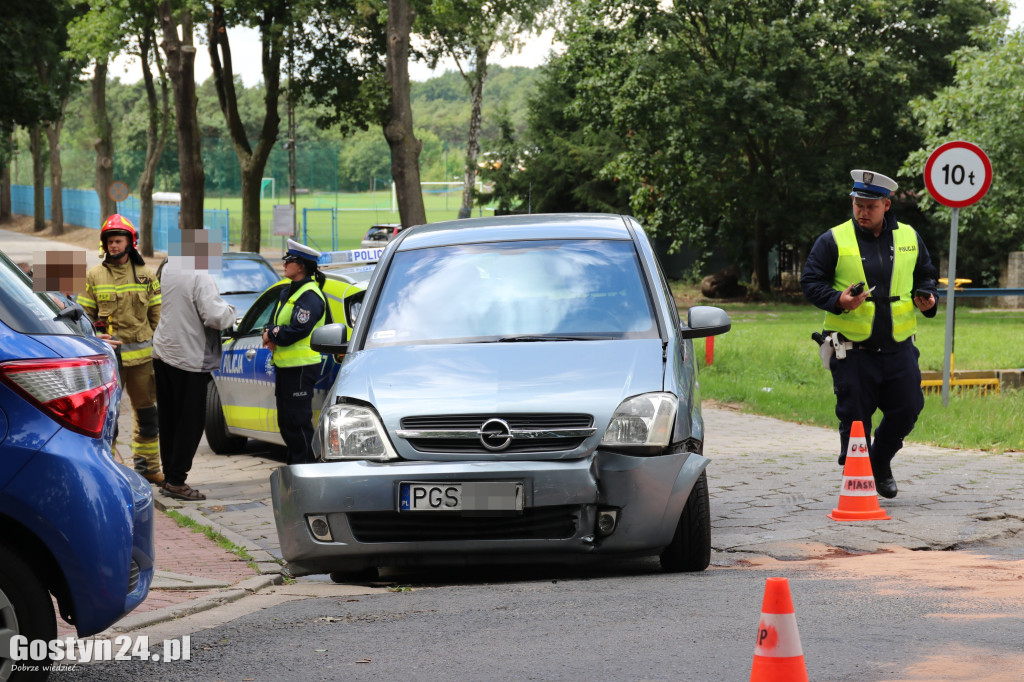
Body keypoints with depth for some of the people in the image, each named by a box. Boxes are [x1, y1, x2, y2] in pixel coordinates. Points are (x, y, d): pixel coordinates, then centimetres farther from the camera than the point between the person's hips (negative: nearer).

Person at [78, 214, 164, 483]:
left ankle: (147, 466, 22)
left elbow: (158, 315, 11)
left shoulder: (146, 276, 8)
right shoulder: (94, 276, 5)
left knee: (147, 414, 10)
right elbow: (85, 315, 8)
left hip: (142, 355, 2)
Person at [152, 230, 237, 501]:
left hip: (163, 353, 8)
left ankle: (169, 476, 19)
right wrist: (229, 309, -4)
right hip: (189, 359, -8)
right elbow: (215, 317, -24)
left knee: (169, 418, 14)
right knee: (190, 422, 0)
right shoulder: (200, 276, -20)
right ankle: (176, 481, 0)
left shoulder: (168, 270, 5)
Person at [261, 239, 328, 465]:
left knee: (298, 420, -9)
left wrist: (272, 335, -10)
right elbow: (274, 323, 17)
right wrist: (271, 335, -5)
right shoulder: (288, 293, 17)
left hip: (301, 367, -10)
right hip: (285, 365, 10)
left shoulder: (310, 296, -14)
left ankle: (305, 465, -5)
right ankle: (294, 465, 21)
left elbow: (297, 330, -23)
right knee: (285, 420, 13)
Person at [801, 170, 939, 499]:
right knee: (855, 417, -1)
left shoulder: (909, 238, 8)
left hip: (898, 348, 3)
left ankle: (880, 463, 29)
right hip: (852, 351, -3)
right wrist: (838, 300, -19)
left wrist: (928, 299, -1)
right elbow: (810, 282, -2)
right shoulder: (833, 241, -2)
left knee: (907, 409, 4)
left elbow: (925, 276, 20)